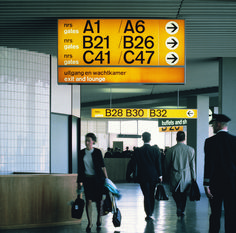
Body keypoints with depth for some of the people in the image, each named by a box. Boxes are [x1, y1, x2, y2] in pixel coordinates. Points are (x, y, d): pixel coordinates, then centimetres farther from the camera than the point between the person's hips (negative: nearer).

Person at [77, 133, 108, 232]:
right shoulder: (82, 153, 4)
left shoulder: (97, 152, -4)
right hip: (87, 179, 2)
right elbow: (80, 168, 9)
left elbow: (102, 165, -1)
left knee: (98, 200, 6)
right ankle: (89, 223, 2)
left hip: (98, 179, -2)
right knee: (88, 200, -4)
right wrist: (80, 181, 8)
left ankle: (99, 220, 25)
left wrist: (106, 178, -5)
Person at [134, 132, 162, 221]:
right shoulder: (155, 150, -5)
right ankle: (150, 213, 23)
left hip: (143, 176, -2)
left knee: (146, 195, 2)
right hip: (153, 176, 2)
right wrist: (160, 175, 6)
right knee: (152, 195, 15)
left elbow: (135, 163, 0)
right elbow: (158, 163, -1)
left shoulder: (137, 151, -9)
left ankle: (148, 214, -2)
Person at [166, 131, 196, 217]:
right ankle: (182, 211, 19)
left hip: (175, 176, -1)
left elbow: (167, 165, 1)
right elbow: (192, 165, -1)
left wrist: (169, 173, 19)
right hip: (186, 176, 1)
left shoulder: (170, 150, -9)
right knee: (184, 194, 15)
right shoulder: (190, 150, -6)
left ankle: (179, 207, -2)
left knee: (175, 193, 15)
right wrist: (193, 177, 9)